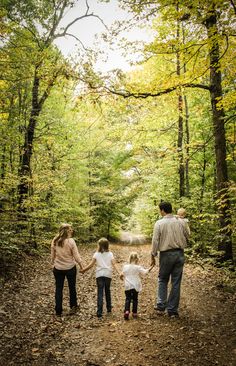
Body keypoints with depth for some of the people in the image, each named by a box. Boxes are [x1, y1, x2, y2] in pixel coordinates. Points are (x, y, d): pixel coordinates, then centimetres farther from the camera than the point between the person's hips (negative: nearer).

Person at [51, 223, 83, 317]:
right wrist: (81, 265, 0)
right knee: (72, 287, 18)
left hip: (58, 268, 2)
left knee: (58, 289, 13)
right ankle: (73, 307, 32)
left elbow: (52, 255, 1)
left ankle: (58, 311, 17)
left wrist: (53, 263, 18)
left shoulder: (54, 241, -8)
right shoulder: (71, 241, -18)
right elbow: (76, 256, -13)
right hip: (70, 268, -2)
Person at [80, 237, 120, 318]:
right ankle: (109, 308, 31)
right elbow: (114, 264, -6)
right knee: (107, 291, 21)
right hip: (108, 275, 2)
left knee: (100, 293, -2)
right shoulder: (110, 254, 4)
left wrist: (83, 270, 6)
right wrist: (119, 273, -11)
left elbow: (91, 264, -4)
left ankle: (99, 312, -9)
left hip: (99, 275, -2)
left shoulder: (96, 254, 0)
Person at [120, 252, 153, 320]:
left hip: (127, 287, 2)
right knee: (135, 299, 11)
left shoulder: (125, 267, 2)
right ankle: (134, 313, 15)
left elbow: (122, 275, 10)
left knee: (128, 299, 5)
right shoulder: (138, 267, -8)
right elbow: (145, 272, -11)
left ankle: (126, 311, -13)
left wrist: (121, 277, 32)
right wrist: (151, 268, 0)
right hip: (135, 287, -1)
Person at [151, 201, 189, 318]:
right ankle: (173, 310, 14)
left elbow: (155, 241, -8)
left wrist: (153, 256, 0)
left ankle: (161, 306, 11)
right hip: (179, 254, 3)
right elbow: (186, 237, 10)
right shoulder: (181, 222, 1)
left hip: (166, 254, -2)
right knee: (176, 282, 8)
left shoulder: (159, 223, -8)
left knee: (162, 280, 15)